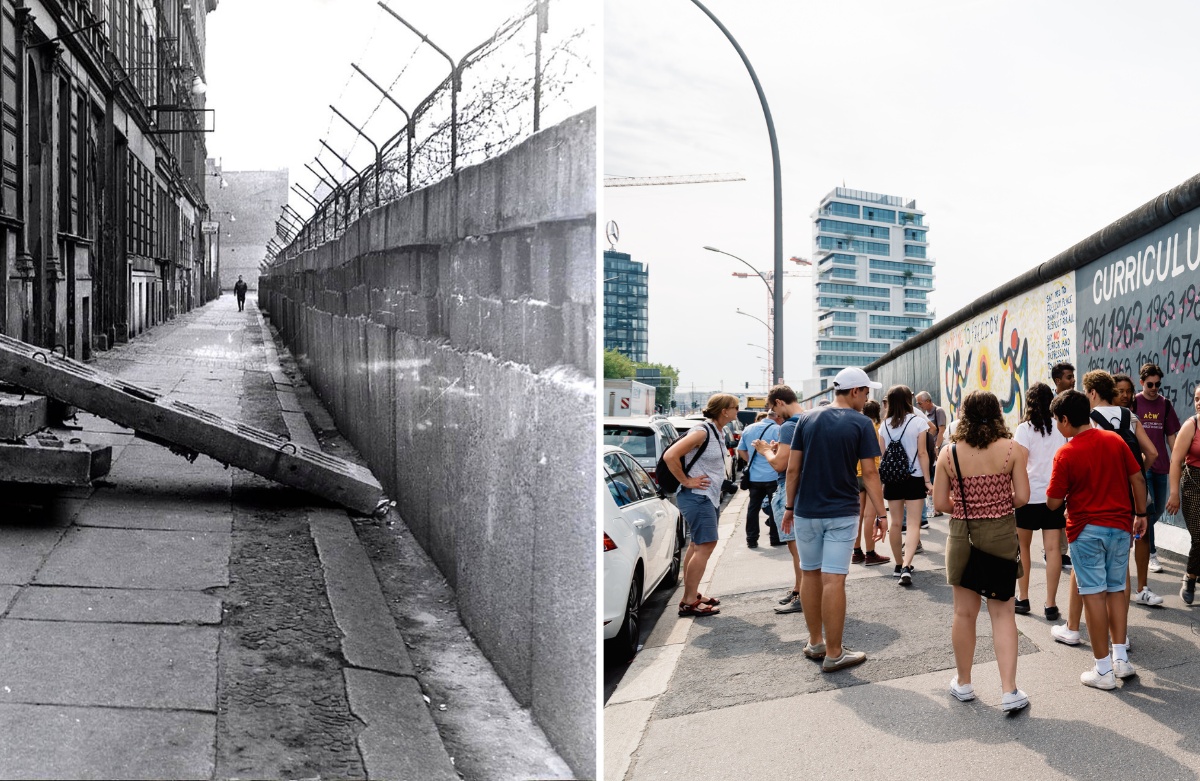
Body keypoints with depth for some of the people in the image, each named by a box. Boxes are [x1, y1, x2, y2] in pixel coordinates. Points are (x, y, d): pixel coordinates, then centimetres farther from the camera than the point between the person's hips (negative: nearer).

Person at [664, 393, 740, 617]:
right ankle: (689, 602, -7)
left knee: (697, 545, 15)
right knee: (706, 545, -10)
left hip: (708, 496, 10)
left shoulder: (716, 432, 10)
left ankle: (691, 594, 24)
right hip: (696, 497, -10)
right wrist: (686, 481, -19)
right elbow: (670, 456, -26)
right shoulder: (702, 432, -19)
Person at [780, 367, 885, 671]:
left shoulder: (807, 420, 4)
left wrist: (789, 506, 10)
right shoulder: (861, 424, -6)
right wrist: (881, 513, -2)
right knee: (834, 580, -3)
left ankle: (815, 642, 25)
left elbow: (793, 468, 2)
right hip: (842, 512, -3)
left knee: (810, 575, 14)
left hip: (806, 510, 4)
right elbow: (869, 473, -9)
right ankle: (833, 653, 3)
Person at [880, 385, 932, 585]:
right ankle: (906, 567, -20)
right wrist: (928, 480, -6)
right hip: (914, 478, -3)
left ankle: (899, 565, 23)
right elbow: (922, 453, -9)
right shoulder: (918, 421, -7)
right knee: (913, 523, -4)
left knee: (896, 523, 13)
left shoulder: (885, 425, 3)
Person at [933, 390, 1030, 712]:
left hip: (962, 535, 1)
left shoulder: (949, 453, -6)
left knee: (964, 613, 12)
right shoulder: (1012, 449, -7)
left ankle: (963, 683, 27)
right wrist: (999, 505, 11)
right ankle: (1009, 691, 3)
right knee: (1002, 613, 6)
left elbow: (940, 503, -6)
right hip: (1001, 534, 0)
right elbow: (1022, 497, -9)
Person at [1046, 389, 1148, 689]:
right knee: (1116, 590, 16)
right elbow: (1138, 479, 4)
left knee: (1094, 595, 1)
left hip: (1086, 530, -5)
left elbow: (1053, 502, -12)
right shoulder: (1115, 440, -1)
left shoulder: (1065, 454, -14)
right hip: (1120, 525, 5)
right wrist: (1141, 514, 14)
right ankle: (1121, 658, 18)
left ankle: (1104, 670, 6)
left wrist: (1064, 494, 10)